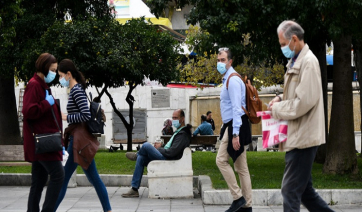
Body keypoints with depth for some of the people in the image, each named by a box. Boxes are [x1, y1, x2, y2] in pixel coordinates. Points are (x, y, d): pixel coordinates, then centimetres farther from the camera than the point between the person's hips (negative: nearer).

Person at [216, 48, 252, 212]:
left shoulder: (233, 80, -13)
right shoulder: (227, 80, 18)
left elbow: (237, 108, -20)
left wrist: (235, 134, -25)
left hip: (236, 125, -10)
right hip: (231, 126, 10)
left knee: (221, 160, -10)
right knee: (241, 167, 9)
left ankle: (238, 197, -6)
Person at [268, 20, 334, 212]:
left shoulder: (308, 62, -15)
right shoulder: (296, 62, 14)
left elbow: (304, 102, -22)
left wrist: (277, 109, -10)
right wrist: (281, 98, 7)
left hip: (302, 137, -10)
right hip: (297, 136, 10)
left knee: (291, 191, -7)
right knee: (305, 190, 14)